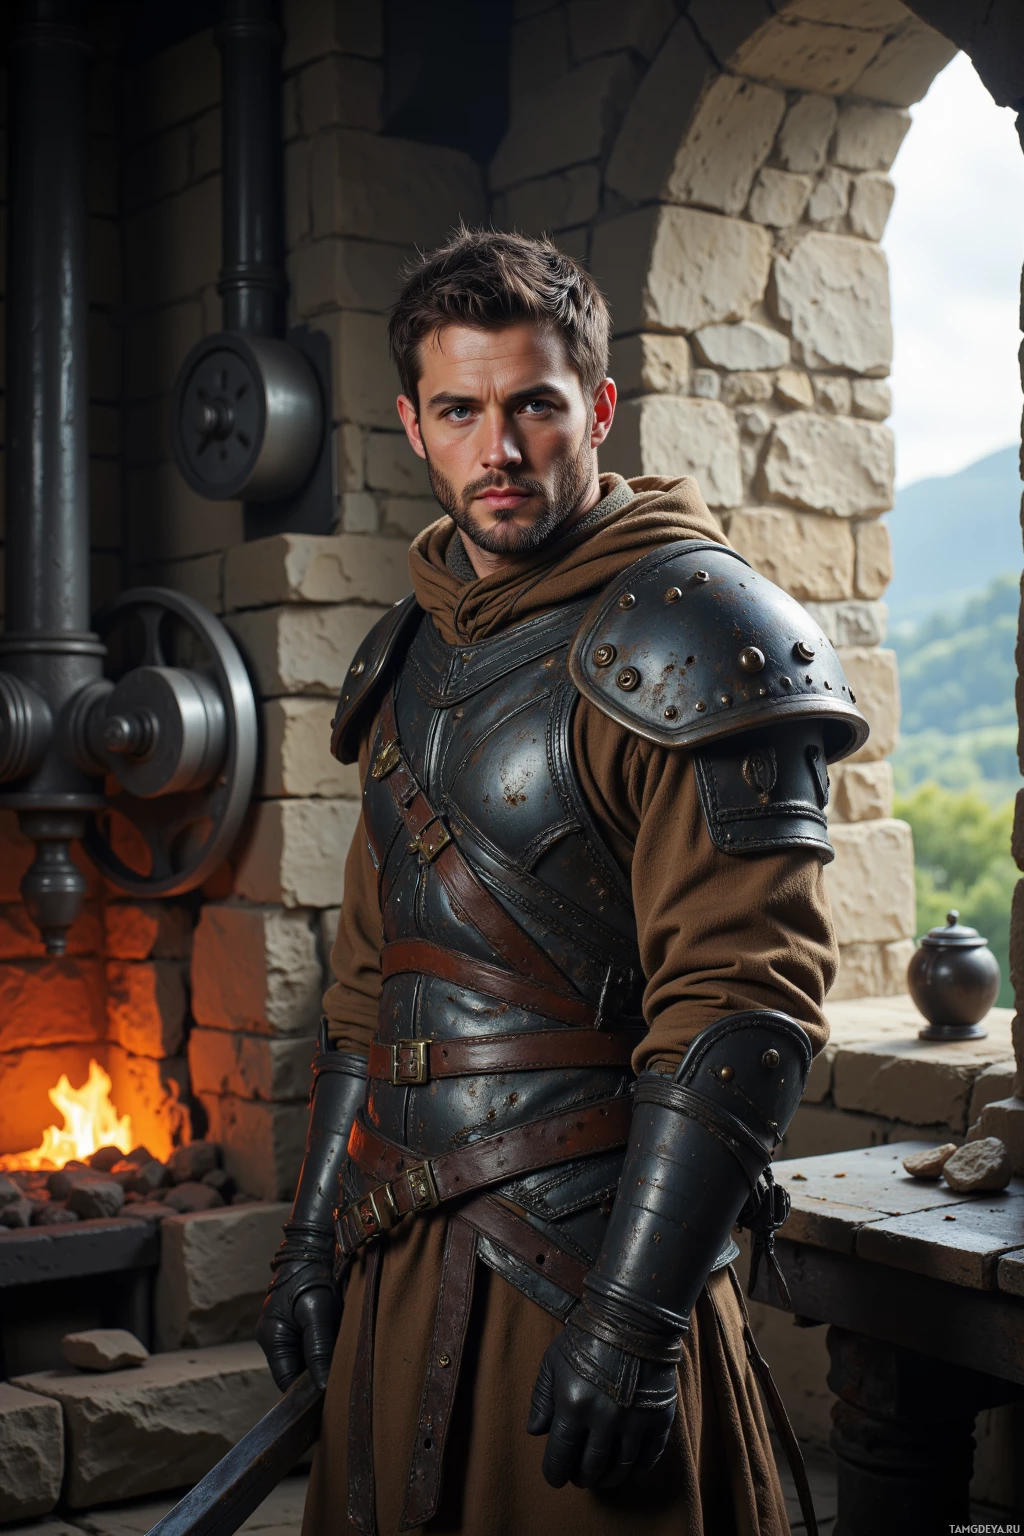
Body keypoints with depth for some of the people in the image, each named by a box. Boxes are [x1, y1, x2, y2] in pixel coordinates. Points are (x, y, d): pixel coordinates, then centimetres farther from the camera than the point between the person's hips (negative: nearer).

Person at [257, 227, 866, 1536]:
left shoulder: (687, 635, -12)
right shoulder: (412, 654, 11)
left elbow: (745, 1001, -18)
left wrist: (636, 1310, -21)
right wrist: (313, 1238, 15)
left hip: (576, 1259, -7)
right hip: (399, 1252, 7)